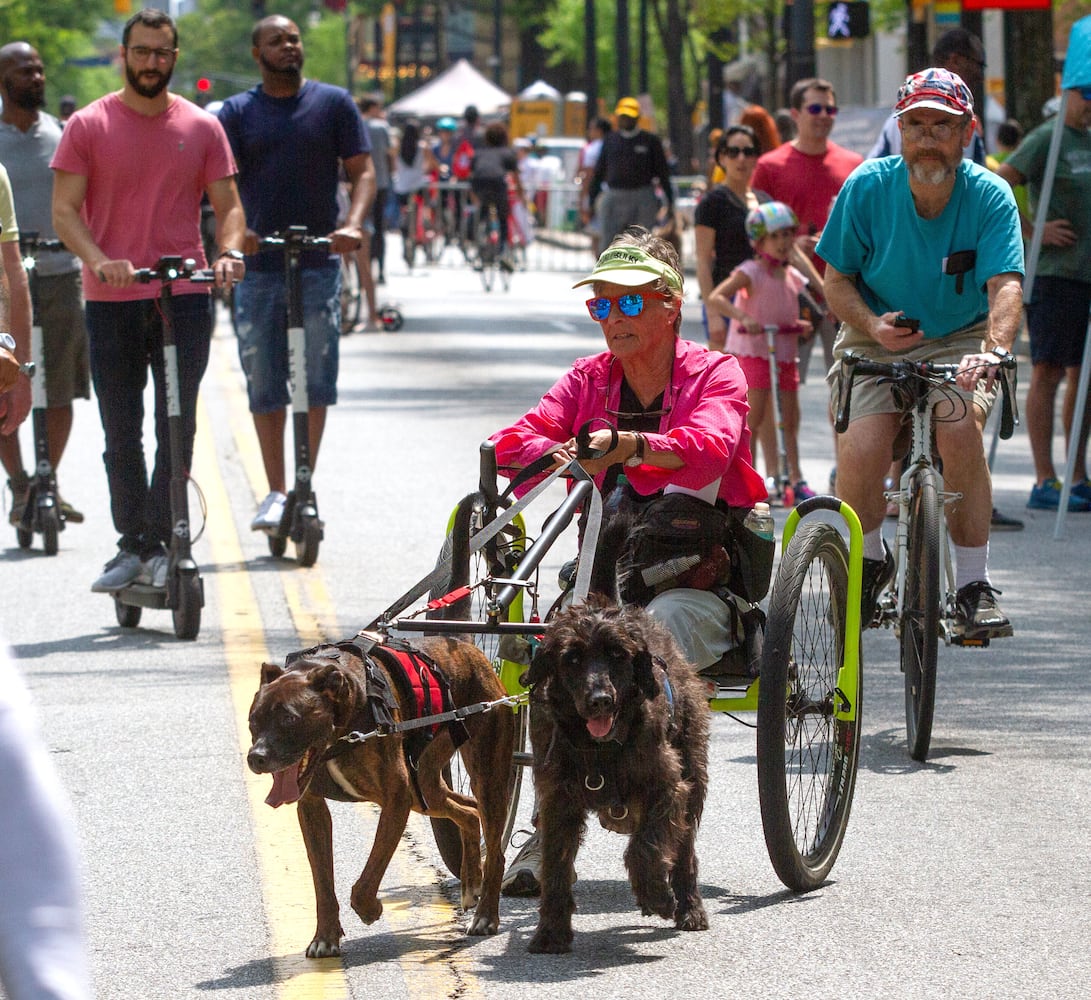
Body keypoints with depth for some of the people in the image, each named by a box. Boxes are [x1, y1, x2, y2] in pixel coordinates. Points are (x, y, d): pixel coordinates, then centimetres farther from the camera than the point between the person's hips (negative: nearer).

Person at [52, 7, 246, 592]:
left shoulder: (201, 128, 7)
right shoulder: (87, 127, 2)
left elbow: (227, 206, 8)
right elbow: (64, 211, -3)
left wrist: (229, 252, -14)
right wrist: (98, 260, -21)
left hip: (184, 296, 1)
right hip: (111, 302, 0)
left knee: (176, 430, -1)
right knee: (121, 434, 5)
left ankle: (159, 548, 5)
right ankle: (131, 545, 15)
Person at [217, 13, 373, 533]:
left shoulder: (333, 103, 7)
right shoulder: (238, 112, 8)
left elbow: (361, 171, 3)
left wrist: (353, 224, -16)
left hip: (318, 263, -1)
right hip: (258, 267, 1)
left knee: (316, 381, -2)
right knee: (264, 386, 2)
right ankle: (277, 492, 9)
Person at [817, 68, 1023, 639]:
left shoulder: (989, 196, -13)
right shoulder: (868, 187, -11)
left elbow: (1005, 284, -25)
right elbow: (837, 278, -1)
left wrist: (995, 350, -45)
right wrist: (872, 325, -22)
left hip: (960, 343, 0)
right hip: (877, 342, 0)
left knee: (960, 429, -31)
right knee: (863, 447, -25)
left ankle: (974, 585, -17)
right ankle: (867, 561, 8)